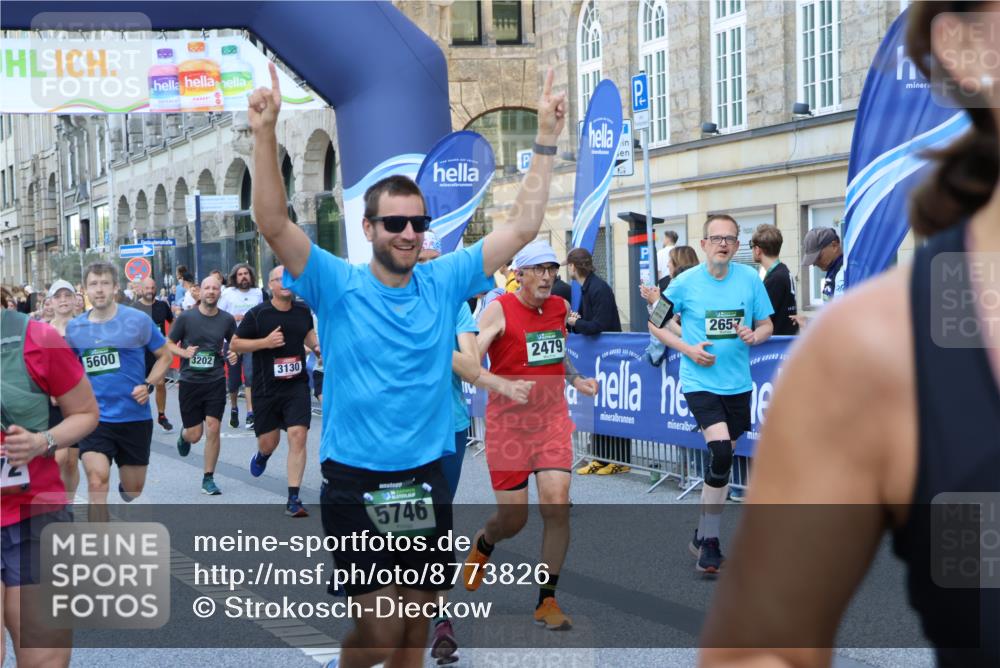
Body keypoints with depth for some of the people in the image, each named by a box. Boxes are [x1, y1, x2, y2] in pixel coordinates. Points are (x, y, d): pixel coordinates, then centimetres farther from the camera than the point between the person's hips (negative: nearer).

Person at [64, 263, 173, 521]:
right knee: (97, 481, -20)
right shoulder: (74, 328, 1)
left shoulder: (138, 320, -6)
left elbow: (165, 356, 4)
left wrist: (148, 385, -10)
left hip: (135, 417, 0)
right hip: (94, 417, 0)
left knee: (133, 489, 13)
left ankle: (124, 487, 52)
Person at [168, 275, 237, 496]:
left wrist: (234, 353, -4)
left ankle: (208, 479, 7)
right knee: (194, 435, 4)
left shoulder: (227, 320, 1)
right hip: (189, 381, -1)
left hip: (215, 381, 1)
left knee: (213, 430, -7)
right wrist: (184, 352, -16)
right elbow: (169, 344, 4)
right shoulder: (186, 317, -5)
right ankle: (183, 435, 43)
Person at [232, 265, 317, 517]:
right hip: (266, 389, -1)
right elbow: (234, 345, -4)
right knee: (269, 442, 9)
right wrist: (265, 342, -18)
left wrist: (317, 345, 3)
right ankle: (262, 455, 50)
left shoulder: (303, 310, 4)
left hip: (297, 385, 1)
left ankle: (293, 499, -9)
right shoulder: (257, 314, -8)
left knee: (298, 436, -14)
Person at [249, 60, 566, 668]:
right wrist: (266, 135, -30)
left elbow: (523, 226, 0)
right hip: (356, 485, -3)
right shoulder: (337, 287, -6)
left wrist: (547, 140, -6)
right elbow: (274, 224, -18)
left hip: (426, 480, 3)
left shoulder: (445, 283, 2)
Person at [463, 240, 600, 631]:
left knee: (557, 502, -13)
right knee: (513, 518, 1)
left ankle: (547, 601, -1)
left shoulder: (560, 308, 7)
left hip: (552, 418, 3)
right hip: (508, 422, -3)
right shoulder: (499, 310, -10)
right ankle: (482, 545, 40)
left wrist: (575, 380, 15)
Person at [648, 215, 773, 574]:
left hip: (737, 384, 4)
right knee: (721, 451, -21)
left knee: (722, 460, 11)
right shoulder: (686, 282, -6)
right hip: (700, 381, -4)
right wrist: (688, 349, -10)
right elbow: (655, 323, 3)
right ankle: (707, 541, -8)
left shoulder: (750, 278, 1)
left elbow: (766, 325, 9)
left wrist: (754, 335, -14)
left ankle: (706, 538, 26)